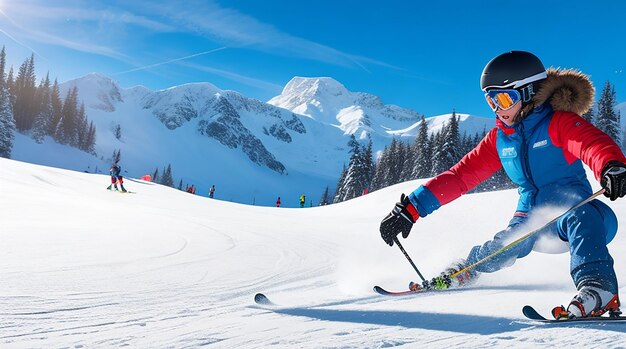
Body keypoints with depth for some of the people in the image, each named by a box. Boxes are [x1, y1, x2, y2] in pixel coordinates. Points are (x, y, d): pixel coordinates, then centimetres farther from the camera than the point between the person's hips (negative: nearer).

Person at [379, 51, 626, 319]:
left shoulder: (559, 122, -11)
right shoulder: (499, 139, 5)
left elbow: (593, 142, -31)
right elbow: (461, 176, 4)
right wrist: (411, 207, -3)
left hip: (570, 209, -6)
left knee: (579, 217, -36)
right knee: (501, 249, -11)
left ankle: (598, 288, -51)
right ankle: (460, 273, 19)